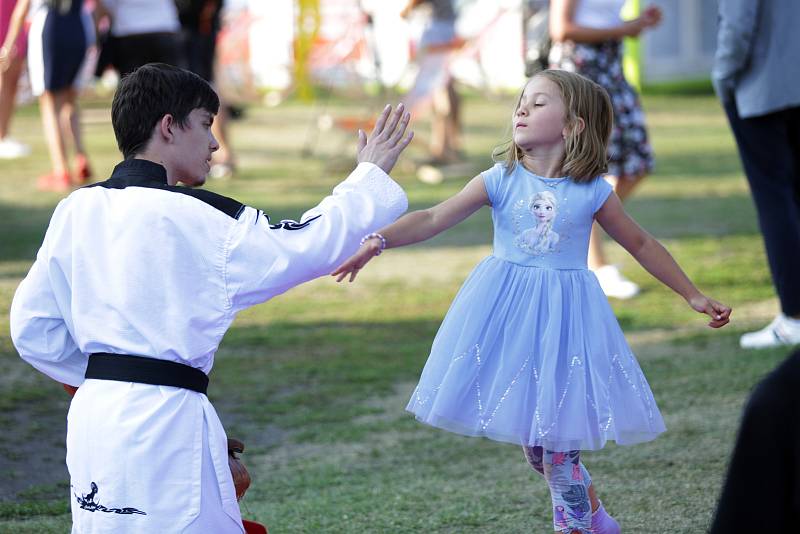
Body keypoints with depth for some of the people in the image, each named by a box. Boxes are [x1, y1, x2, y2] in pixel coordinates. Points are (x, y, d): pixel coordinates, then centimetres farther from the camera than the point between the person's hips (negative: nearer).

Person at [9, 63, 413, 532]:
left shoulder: (77, 211, 7)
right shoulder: (192, 216, -11)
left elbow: (33, 328, 11)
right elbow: (311, 246, -2)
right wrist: (370, 176, 11)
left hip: (91, 416, 7)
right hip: (165, 419, -7)